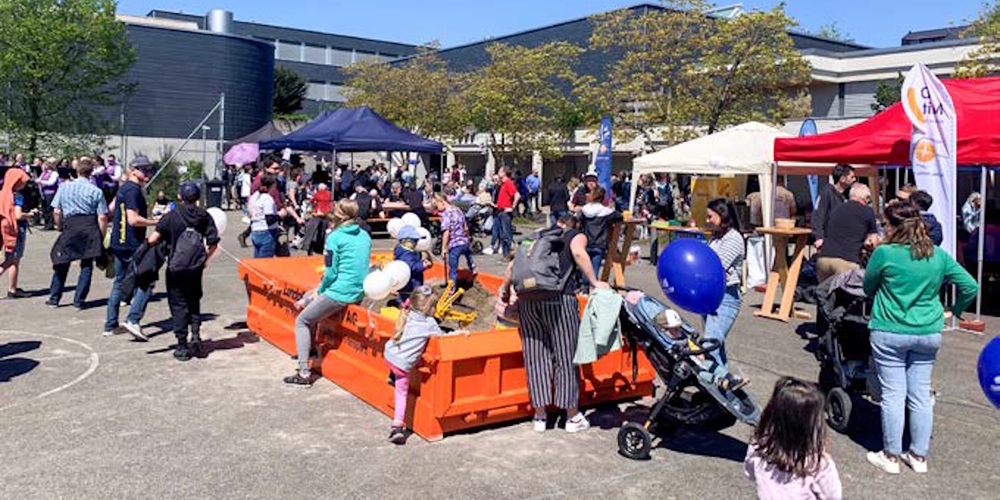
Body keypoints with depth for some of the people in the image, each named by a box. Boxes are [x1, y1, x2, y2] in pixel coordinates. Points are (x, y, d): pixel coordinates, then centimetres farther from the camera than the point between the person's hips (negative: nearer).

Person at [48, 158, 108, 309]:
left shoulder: (64, 187, 2)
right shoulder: (96, 191, -2)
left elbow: (56, 212, 2)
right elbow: (102, 217, -6)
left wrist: (60, 227, 17)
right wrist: (101, 237, 3)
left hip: (70, 226, 1)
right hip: (90, 228, -1)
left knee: (62, 263, 14)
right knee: (86, 265, 8)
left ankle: (54, 298, 21)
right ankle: (79, 300, 8)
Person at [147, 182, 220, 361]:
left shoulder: (171, 216, -7)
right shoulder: (205, 216, 0)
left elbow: (154, 238, -15)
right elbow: (213, 243, -3)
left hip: (176, 268, -2)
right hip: (196, 268, 2)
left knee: (178, 305, 6)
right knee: (194, 303, 19)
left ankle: (182, 346, 7)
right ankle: (196, 336, 4)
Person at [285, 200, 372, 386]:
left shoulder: (335, 237, -10)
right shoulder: (365, 236, 10)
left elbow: (331, 273, -14)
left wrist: (320, 289, 5)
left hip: (340, 293, -8)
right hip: (358, 292, 8)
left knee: (302, 321, 8)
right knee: (307, 299, 29)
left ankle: (304, 373, 0)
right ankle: (310, 351, 32)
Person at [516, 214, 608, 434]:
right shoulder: (577, 236, 15)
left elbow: (514, 265, 22)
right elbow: (578, 253, -9)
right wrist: (595, 282, -4)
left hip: (527, 299, 4)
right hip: (559, 299, -4)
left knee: (536, 357, 9)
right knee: (566, 356, 5)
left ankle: (540, 416, 16)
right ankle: (572, 417, 14)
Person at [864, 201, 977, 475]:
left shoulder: (884, 253, -12)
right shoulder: (939, 256, 2)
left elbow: (868, 288, 4)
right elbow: (970, 286, 6)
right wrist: (955, 311, 20)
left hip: (890, 333, -4)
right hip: (928, 333, 5)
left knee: (893, 395, 3)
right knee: (921, 395, 12)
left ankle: (891, 457, 13)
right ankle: (919, 456, 21)